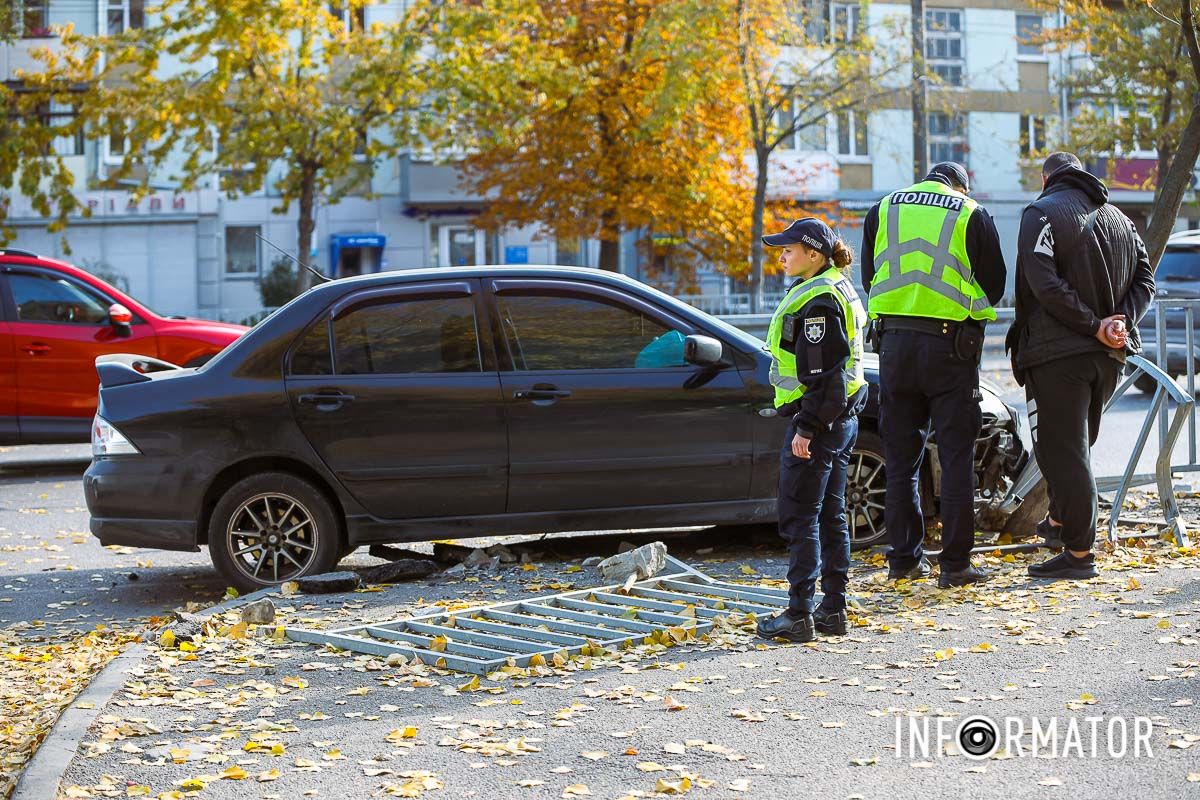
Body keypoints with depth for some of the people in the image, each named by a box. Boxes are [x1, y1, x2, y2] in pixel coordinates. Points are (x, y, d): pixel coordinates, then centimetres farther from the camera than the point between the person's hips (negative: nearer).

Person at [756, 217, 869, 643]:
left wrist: (806, 427, -21)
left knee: (799, 517, -6)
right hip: (842, 418, 10)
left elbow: (822, 372, -21)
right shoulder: (838, 290, 16)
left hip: (817, 420, -10)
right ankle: (833, 609, 17)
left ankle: (799, 614, -5)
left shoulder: (818, 300, -16)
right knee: (830, 515, 13)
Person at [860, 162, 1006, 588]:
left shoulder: (883, 210, 11)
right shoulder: (972, 215, 2)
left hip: (894, 342, 3)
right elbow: (994, 285, 7)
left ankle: (904, 558, 13)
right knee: (956, 456, 1)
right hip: (950, 343, -3)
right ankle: (955, 563, 0)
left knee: (900, 456, 10)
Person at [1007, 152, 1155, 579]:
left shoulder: (1041, 213, -6)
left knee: (1063, 450, -4)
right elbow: (1144, 279, 7)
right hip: (1109, 355, 7)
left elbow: (1044, 283, -20)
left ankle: (1079, 552, -4)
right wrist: (1120, 321, -7)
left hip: (1058, 352, -7)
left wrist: (1092, 325, -17)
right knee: (1078, 444, 22)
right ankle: (1060, 520, 37)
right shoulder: (1118, 218, 15)